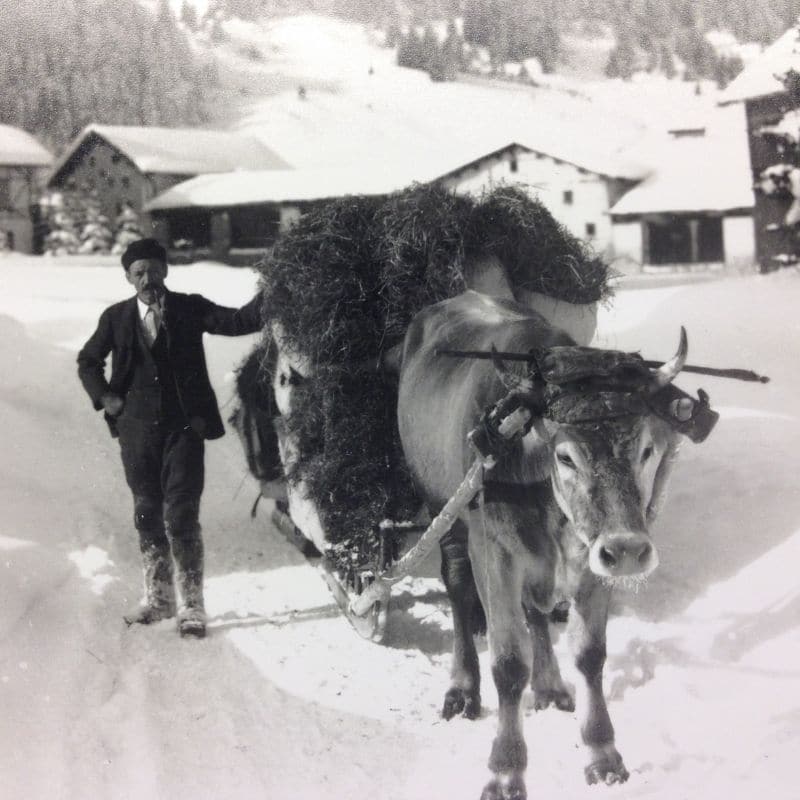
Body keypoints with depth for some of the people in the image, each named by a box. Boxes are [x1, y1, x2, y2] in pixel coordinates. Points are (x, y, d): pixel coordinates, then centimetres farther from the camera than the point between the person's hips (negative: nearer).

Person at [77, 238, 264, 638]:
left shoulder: (189, 309, -1)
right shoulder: (116, 317, 5)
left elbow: (240, 322, -13)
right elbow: (87, 361, 19)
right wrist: (105, 398, 4)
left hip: (184, 427, -3)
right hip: (137, 428, 3)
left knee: (182, 516, -6)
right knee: (147, 515, 11)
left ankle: (191, 605, -1)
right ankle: (158, 597, 24)